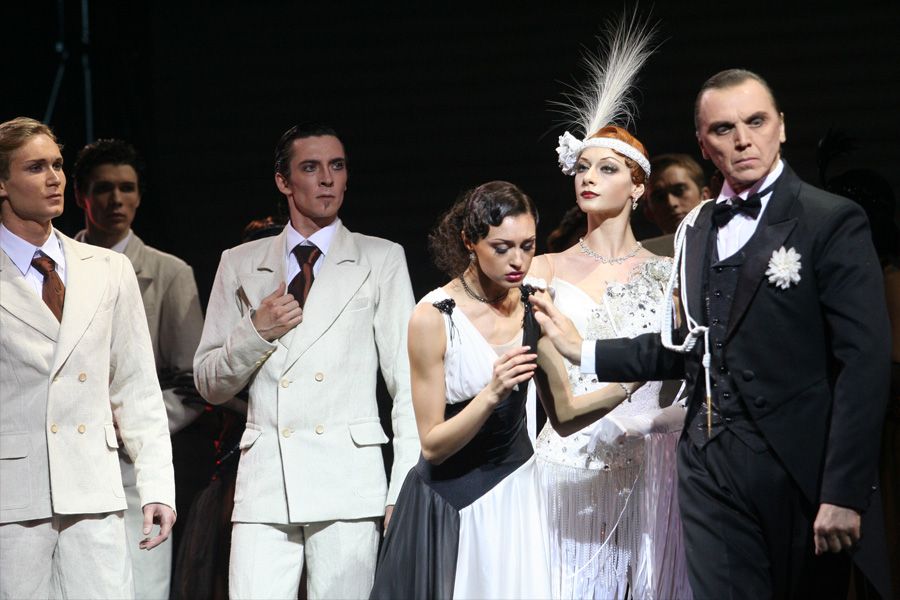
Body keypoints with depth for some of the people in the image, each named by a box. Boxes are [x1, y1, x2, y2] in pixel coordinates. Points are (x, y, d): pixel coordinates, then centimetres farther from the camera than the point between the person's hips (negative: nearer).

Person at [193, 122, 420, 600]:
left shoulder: (381, 261, 10)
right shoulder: (240, 265, 15)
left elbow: (408, 382, 5)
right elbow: (210, 385, 16)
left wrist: (405, 489, -3)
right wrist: (257, 331, -2)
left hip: (348, 479, -1)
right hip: (264, 482, 1)